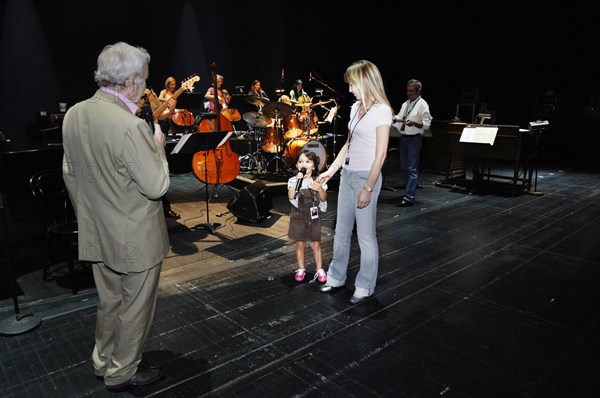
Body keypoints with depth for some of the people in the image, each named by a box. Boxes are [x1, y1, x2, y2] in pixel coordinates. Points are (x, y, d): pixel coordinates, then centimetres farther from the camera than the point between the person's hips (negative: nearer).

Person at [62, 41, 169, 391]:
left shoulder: (73, 115, -1)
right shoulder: (130, 126, -27)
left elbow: (70, 173, 9)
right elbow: (157, 186, -23)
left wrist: (88, 214, 20)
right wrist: (158, 146, -8)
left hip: (96, 234, 8)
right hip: (135, 239, -7)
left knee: (110, 301, 25)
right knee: (135, 307, 13)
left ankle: (104, 361, 44)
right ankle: (122, 373, 32)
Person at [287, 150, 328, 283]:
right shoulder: (293, 180, -6)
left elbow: (324, 199, -5)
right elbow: (291, 197, -20)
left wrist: (320, 189, -24)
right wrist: (297, 180, -26)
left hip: (314, 216, 0)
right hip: (298, 216, 0)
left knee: (316, 244, 6)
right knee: (300, 244, 9)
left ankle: (320, 269, 18)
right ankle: (301, 269, 23)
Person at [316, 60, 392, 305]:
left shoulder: (381, 111, -11)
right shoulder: (356, 108, 11)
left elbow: (380, 154, -15)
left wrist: (368, 189, -17)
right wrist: (330, 170, 14)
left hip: (366, 177, -8)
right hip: (347, 175, 8)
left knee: (366, 236, 3)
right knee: (341, 231, 16)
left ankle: (365, 287, 19)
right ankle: (336, 277, 31)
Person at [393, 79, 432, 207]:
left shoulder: (422, 105, -6)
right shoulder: (405, 104, 15)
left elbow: (427, 124, -11)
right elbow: (399, 117, 16)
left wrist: (414, 122, -27)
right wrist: (394, 118, -6)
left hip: (414, 139, -8)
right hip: (403, 138, 8)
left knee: (412, 169, -7)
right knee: (404, 167, 14)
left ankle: (409, 198, -6)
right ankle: (408, 191, 28)